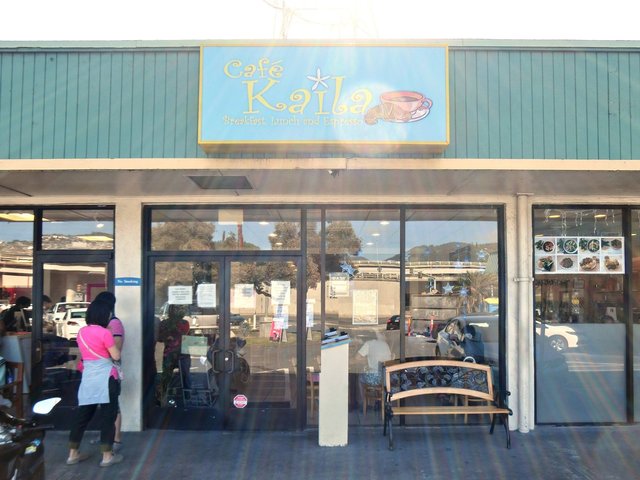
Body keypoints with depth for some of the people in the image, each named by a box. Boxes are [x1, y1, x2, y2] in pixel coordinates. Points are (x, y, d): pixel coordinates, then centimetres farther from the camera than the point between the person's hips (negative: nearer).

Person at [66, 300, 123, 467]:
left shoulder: (81, 332, 7)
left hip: (88, 378, 6)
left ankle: (73, 454, 22)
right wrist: (113, 344, 6)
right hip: (105, 378, -6)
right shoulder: (104, 333, -13)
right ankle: (107, 456, 8)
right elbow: (116, 356, -8)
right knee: (108, 416, 2)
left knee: (82, 415, 14)